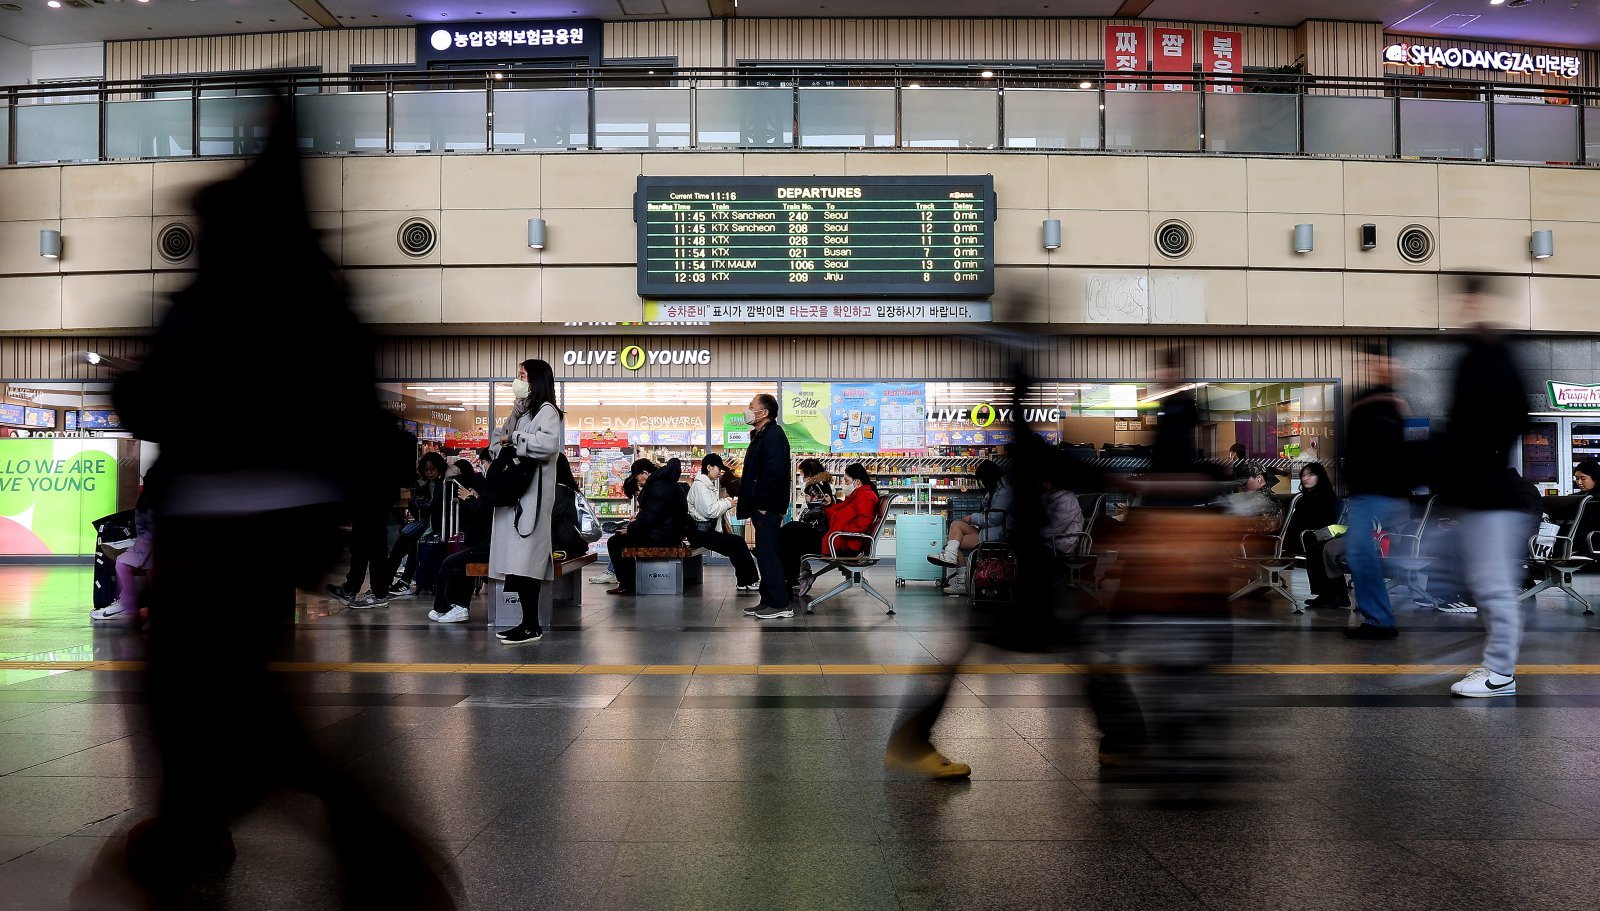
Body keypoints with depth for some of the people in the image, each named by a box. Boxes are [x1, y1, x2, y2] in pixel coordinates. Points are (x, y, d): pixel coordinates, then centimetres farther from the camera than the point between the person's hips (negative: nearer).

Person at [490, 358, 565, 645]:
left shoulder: (547, 411, -4)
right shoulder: (521, 412, 23)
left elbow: (549, 443, -23)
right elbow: (503, 444, 26)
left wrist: (514, 439, -12)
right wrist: (503, 445, 4)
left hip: (531, 495, -9)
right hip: (513, 493, 9)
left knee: (525, 562, -11)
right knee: (516, 562, 5)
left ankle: (532, 627, -8)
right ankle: (527, 622, 9)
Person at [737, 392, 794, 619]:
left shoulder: (774, 436, -14)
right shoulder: (760, 436, 19)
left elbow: (773, 474, -23)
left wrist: (764, 506, -21)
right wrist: (748, 506, 16)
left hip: (767, 508, -11)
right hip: (761, 508, 11)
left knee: (768, 555, -8)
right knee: (766, 555, 13)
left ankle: (780, 604, -5)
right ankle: (769, 601, 19)